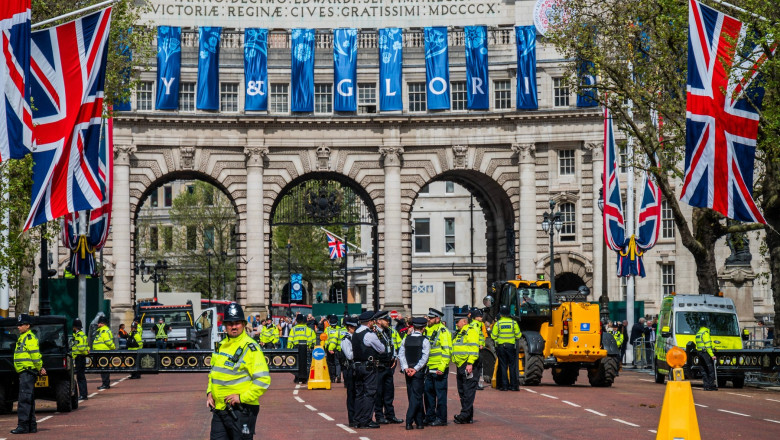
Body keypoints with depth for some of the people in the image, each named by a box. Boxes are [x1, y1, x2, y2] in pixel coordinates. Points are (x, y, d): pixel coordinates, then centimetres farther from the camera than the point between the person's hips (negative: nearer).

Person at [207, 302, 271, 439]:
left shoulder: (250, 348, -10)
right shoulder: (221, 346, 13)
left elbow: (263, 380, -16)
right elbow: (213, 372, 27)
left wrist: (242, 397, -18)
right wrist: (209, 392, 11)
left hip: (241, 410, -7)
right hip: (219, 409, 7)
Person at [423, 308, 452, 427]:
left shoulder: (442, 331, -10)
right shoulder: (427, 330, 14)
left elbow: (447, 350, -15)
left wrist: (442, 367, -20)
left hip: (439, 369, -8)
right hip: (429, 368, 8)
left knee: (440, 393, -2)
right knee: (428, 392, 11)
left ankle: (441, 418, 3)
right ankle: (430, 417, 20)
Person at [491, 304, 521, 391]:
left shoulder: (497, 323, -5)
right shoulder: (513, 322, -4)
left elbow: (493, 336, -3)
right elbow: (518, 335, 0)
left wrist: (491, 332, 17)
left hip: (500, 346, 0)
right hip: (511, 346, 0)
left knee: (503, 366, 5)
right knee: (512, 366, 5)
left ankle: (504, 385, 2)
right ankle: (513, 385, 3)